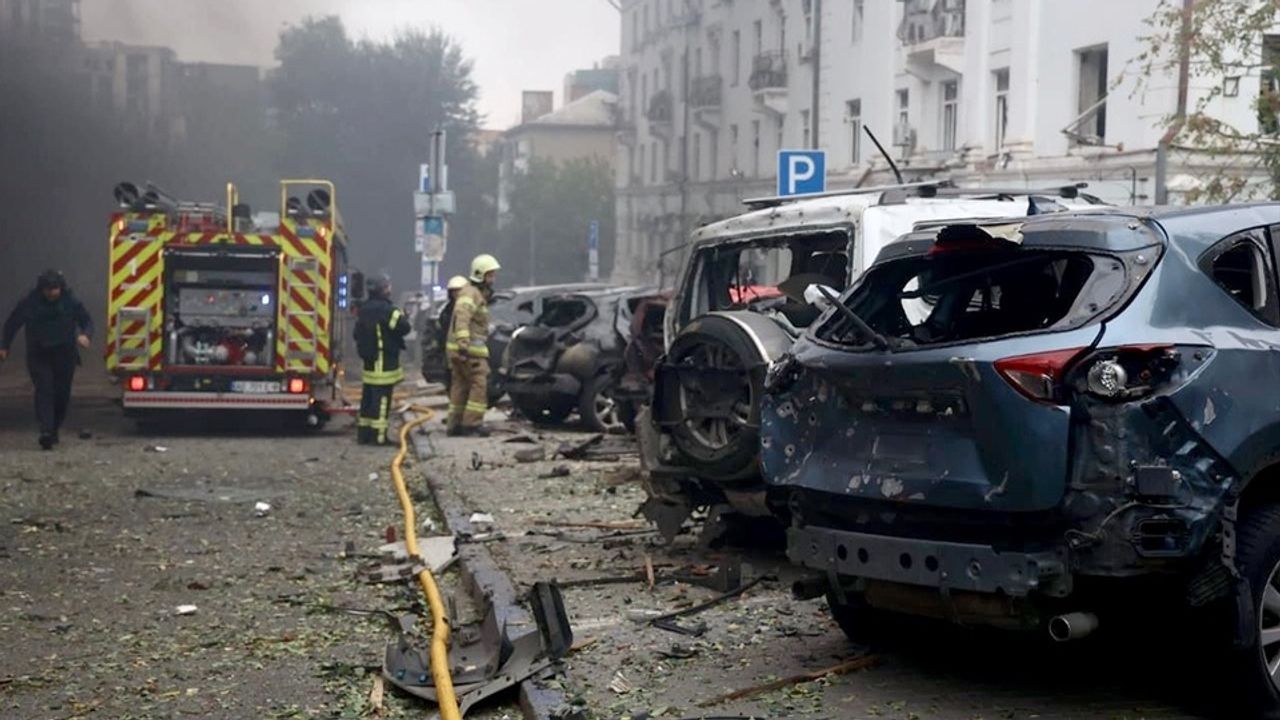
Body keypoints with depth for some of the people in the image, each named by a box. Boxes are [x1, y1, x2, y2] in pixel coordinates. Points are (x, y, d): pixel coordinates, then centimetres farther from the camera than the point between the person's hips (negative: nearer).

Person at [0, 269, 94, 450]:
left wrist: (85, 335, -17)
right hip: (39, 357, -1)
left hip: (65, 356, 2)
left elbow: (87, 321, 5)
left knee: (62, 395, 6)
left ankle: (54, 429, 27)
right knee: (44, 391, -17)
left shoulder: (71, 303, -3)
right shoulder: (29, 303, -3)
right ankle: (46, 432, -26)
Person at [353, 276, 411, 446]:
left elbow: (357, 334, 19)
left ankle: (363, 433, 18)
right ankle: (377, 436, -5)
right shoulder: (387, 310, -16)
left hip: (368, 361, 9)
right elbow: (404, 327, -19)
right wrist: (405, 321, 2)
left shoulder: (364, 310, 12)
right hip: (385, 362, -9)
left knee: (367, 398, 14)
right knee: (381, 399, -5)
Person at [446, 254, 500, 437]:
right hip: (470, 349, -10)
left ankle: (455, 424, 13)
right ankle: (472, 422, -10)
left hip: (464, 348, 10)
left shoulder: (479, 294, 21)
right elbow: (462, 316, -30)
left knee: (461, 385, 10)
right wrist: (463, 341, -41)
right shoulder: (470, 293, -12)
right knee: (479, 384, -9)